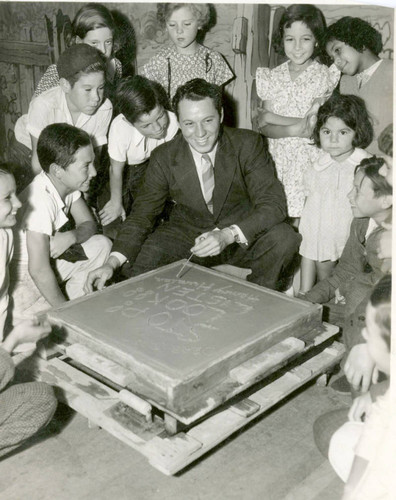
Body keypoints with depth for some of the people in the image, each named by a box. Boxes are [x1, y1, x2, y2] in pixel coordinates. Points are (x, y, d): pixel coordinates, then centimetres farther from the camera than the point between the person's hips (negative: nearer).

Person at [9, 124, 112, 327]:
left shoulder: (67, 182, -7)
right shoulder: (41, 201, -31)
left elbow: (88, 224, 6)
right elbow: (39, 271, -30)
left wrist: (70, 237, -18)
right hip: (21, 279, -9)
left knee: (101, 245, 0)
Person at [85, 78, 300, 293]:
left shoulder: (249, 144, -15)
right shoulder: (164, 157, -10)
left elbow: (273, 203, -21)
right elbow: (142, 214, -7)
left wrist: (228, 235, -39)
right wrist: (112, 263, -24)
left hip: (244, 238, 0)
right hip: (187, 235, 1)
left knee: (283, 238, -29)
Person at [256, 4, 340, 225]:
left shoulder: (323, 76, -3)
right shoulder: (273, 76, 6)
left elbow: (314, 126, -11)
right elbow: (264, 127, -3)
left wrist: (270, 116, -7)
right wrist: (294, 129, -20)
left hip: (309, 159, -3)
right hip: (278, 157, 3)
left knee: (302, 219, -5)